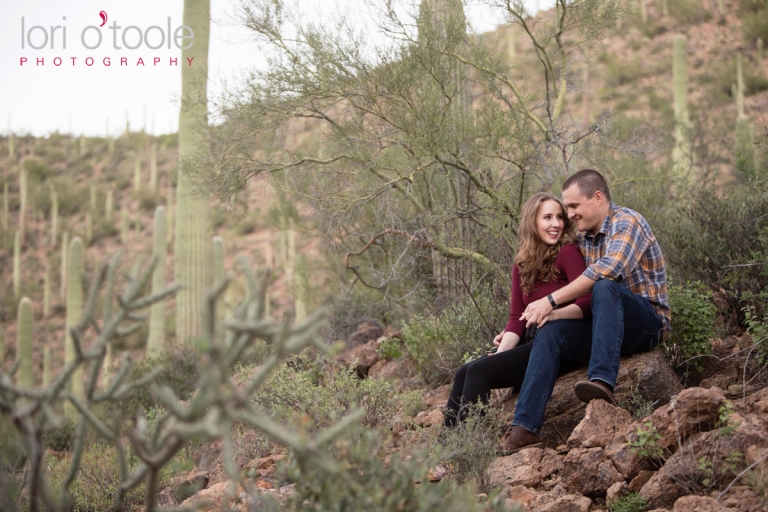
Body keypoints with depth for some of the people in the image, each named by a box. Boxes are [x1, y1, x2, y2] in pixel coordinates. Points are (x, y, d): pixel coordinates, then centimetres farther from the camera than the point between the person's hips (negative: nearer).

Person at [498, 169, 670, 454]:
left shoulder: (627, 222, -11)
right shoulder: (583, 238, 13)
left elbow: (608, 270, -28)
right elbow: (574, 289, 19)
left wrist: (551, 301, -29)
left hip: (648, 322, -7)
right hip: (607, 326, 7)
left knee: (605, 288, -34)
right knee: (549, 331, -17)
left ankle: (602, 382, -45)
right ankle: (525, 428, -25)